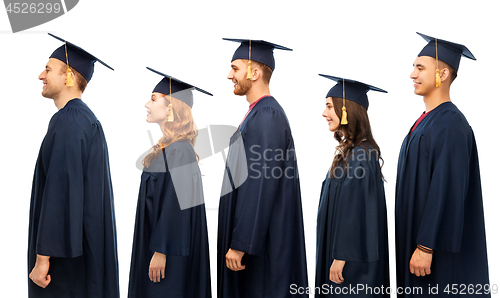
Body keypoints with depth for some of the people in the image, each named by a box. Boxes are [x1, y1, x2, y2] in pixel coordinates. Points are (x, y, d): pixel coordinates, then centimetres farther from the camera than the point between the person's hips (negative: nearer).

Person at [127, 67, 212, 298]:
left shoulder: (179, 152, -18)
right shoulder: (166, 149, 11)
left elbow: (176, 204, -22)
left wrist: (161, 252, -21)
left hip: (171, 248, -10)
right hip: (157, 242, 10)